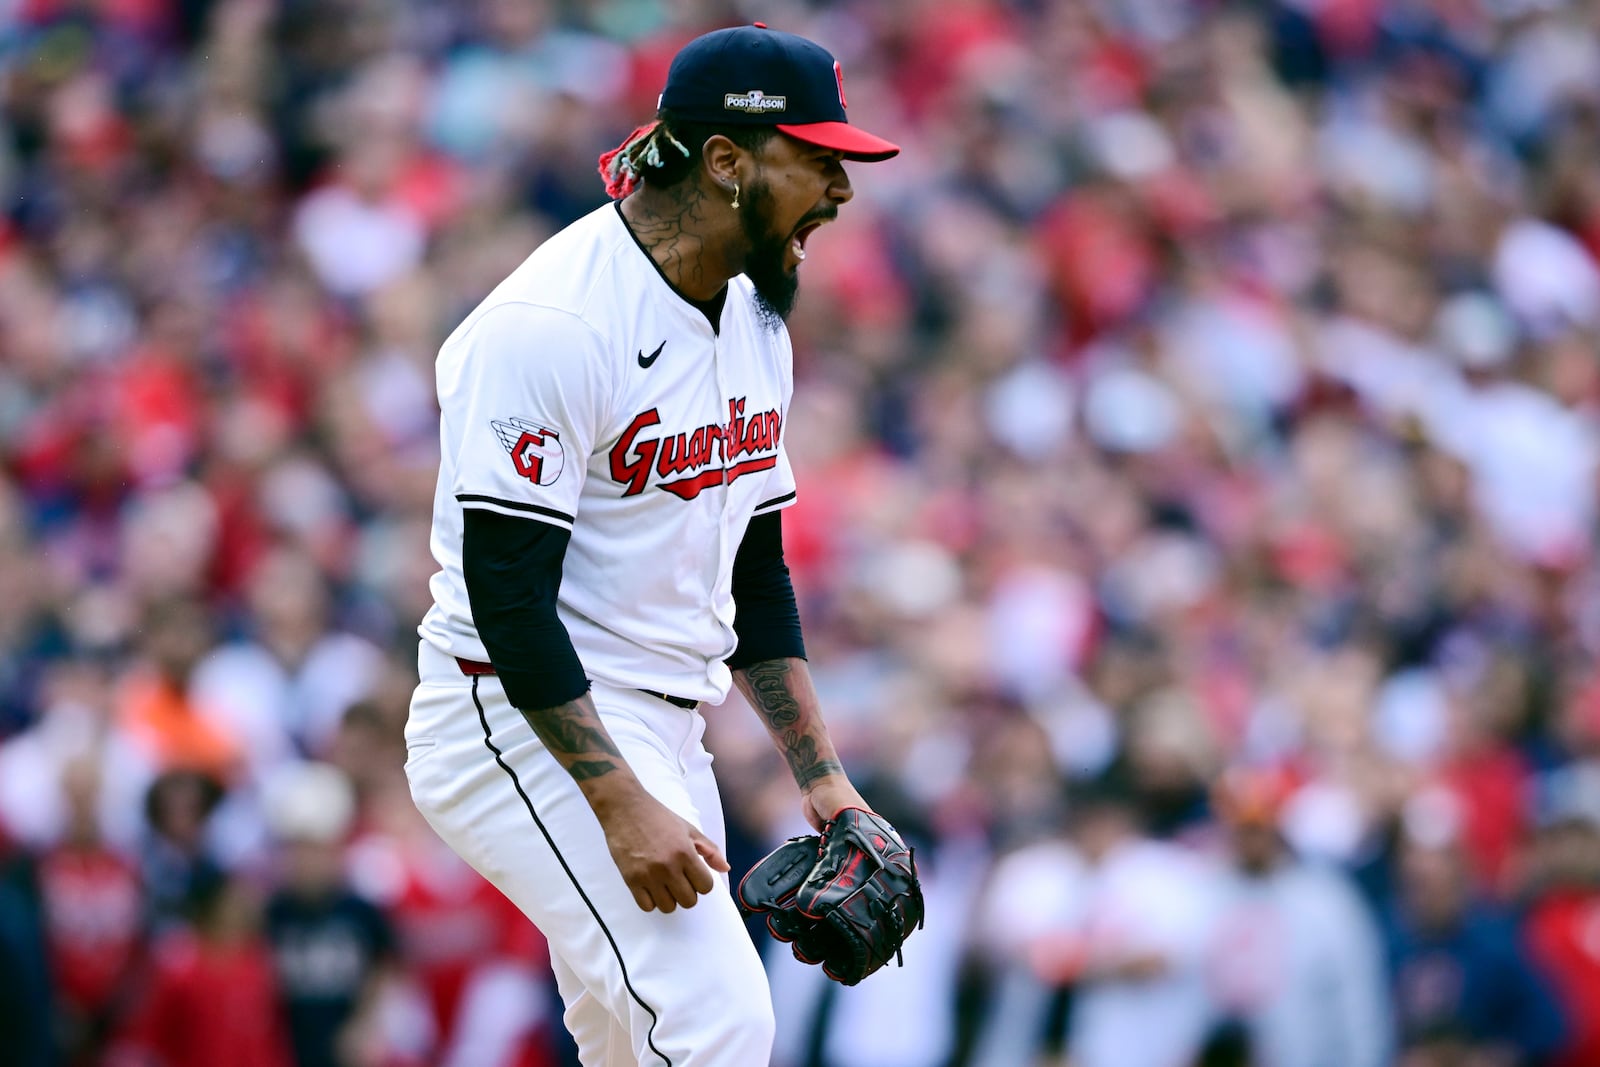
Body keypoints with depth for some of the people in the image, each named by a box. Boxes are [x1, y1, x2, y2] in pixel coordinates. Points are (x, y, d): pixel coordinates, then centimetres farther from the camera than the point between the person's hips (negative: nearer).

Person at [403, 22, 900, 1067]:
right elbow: (507, 593, -22)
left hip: (663, 732, 9)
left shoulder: (755, 320, 11)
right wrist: (623, 808, -27)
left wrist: (821, 776, 12)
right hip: (522, 724, -9)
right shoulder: (551, 325, -19)